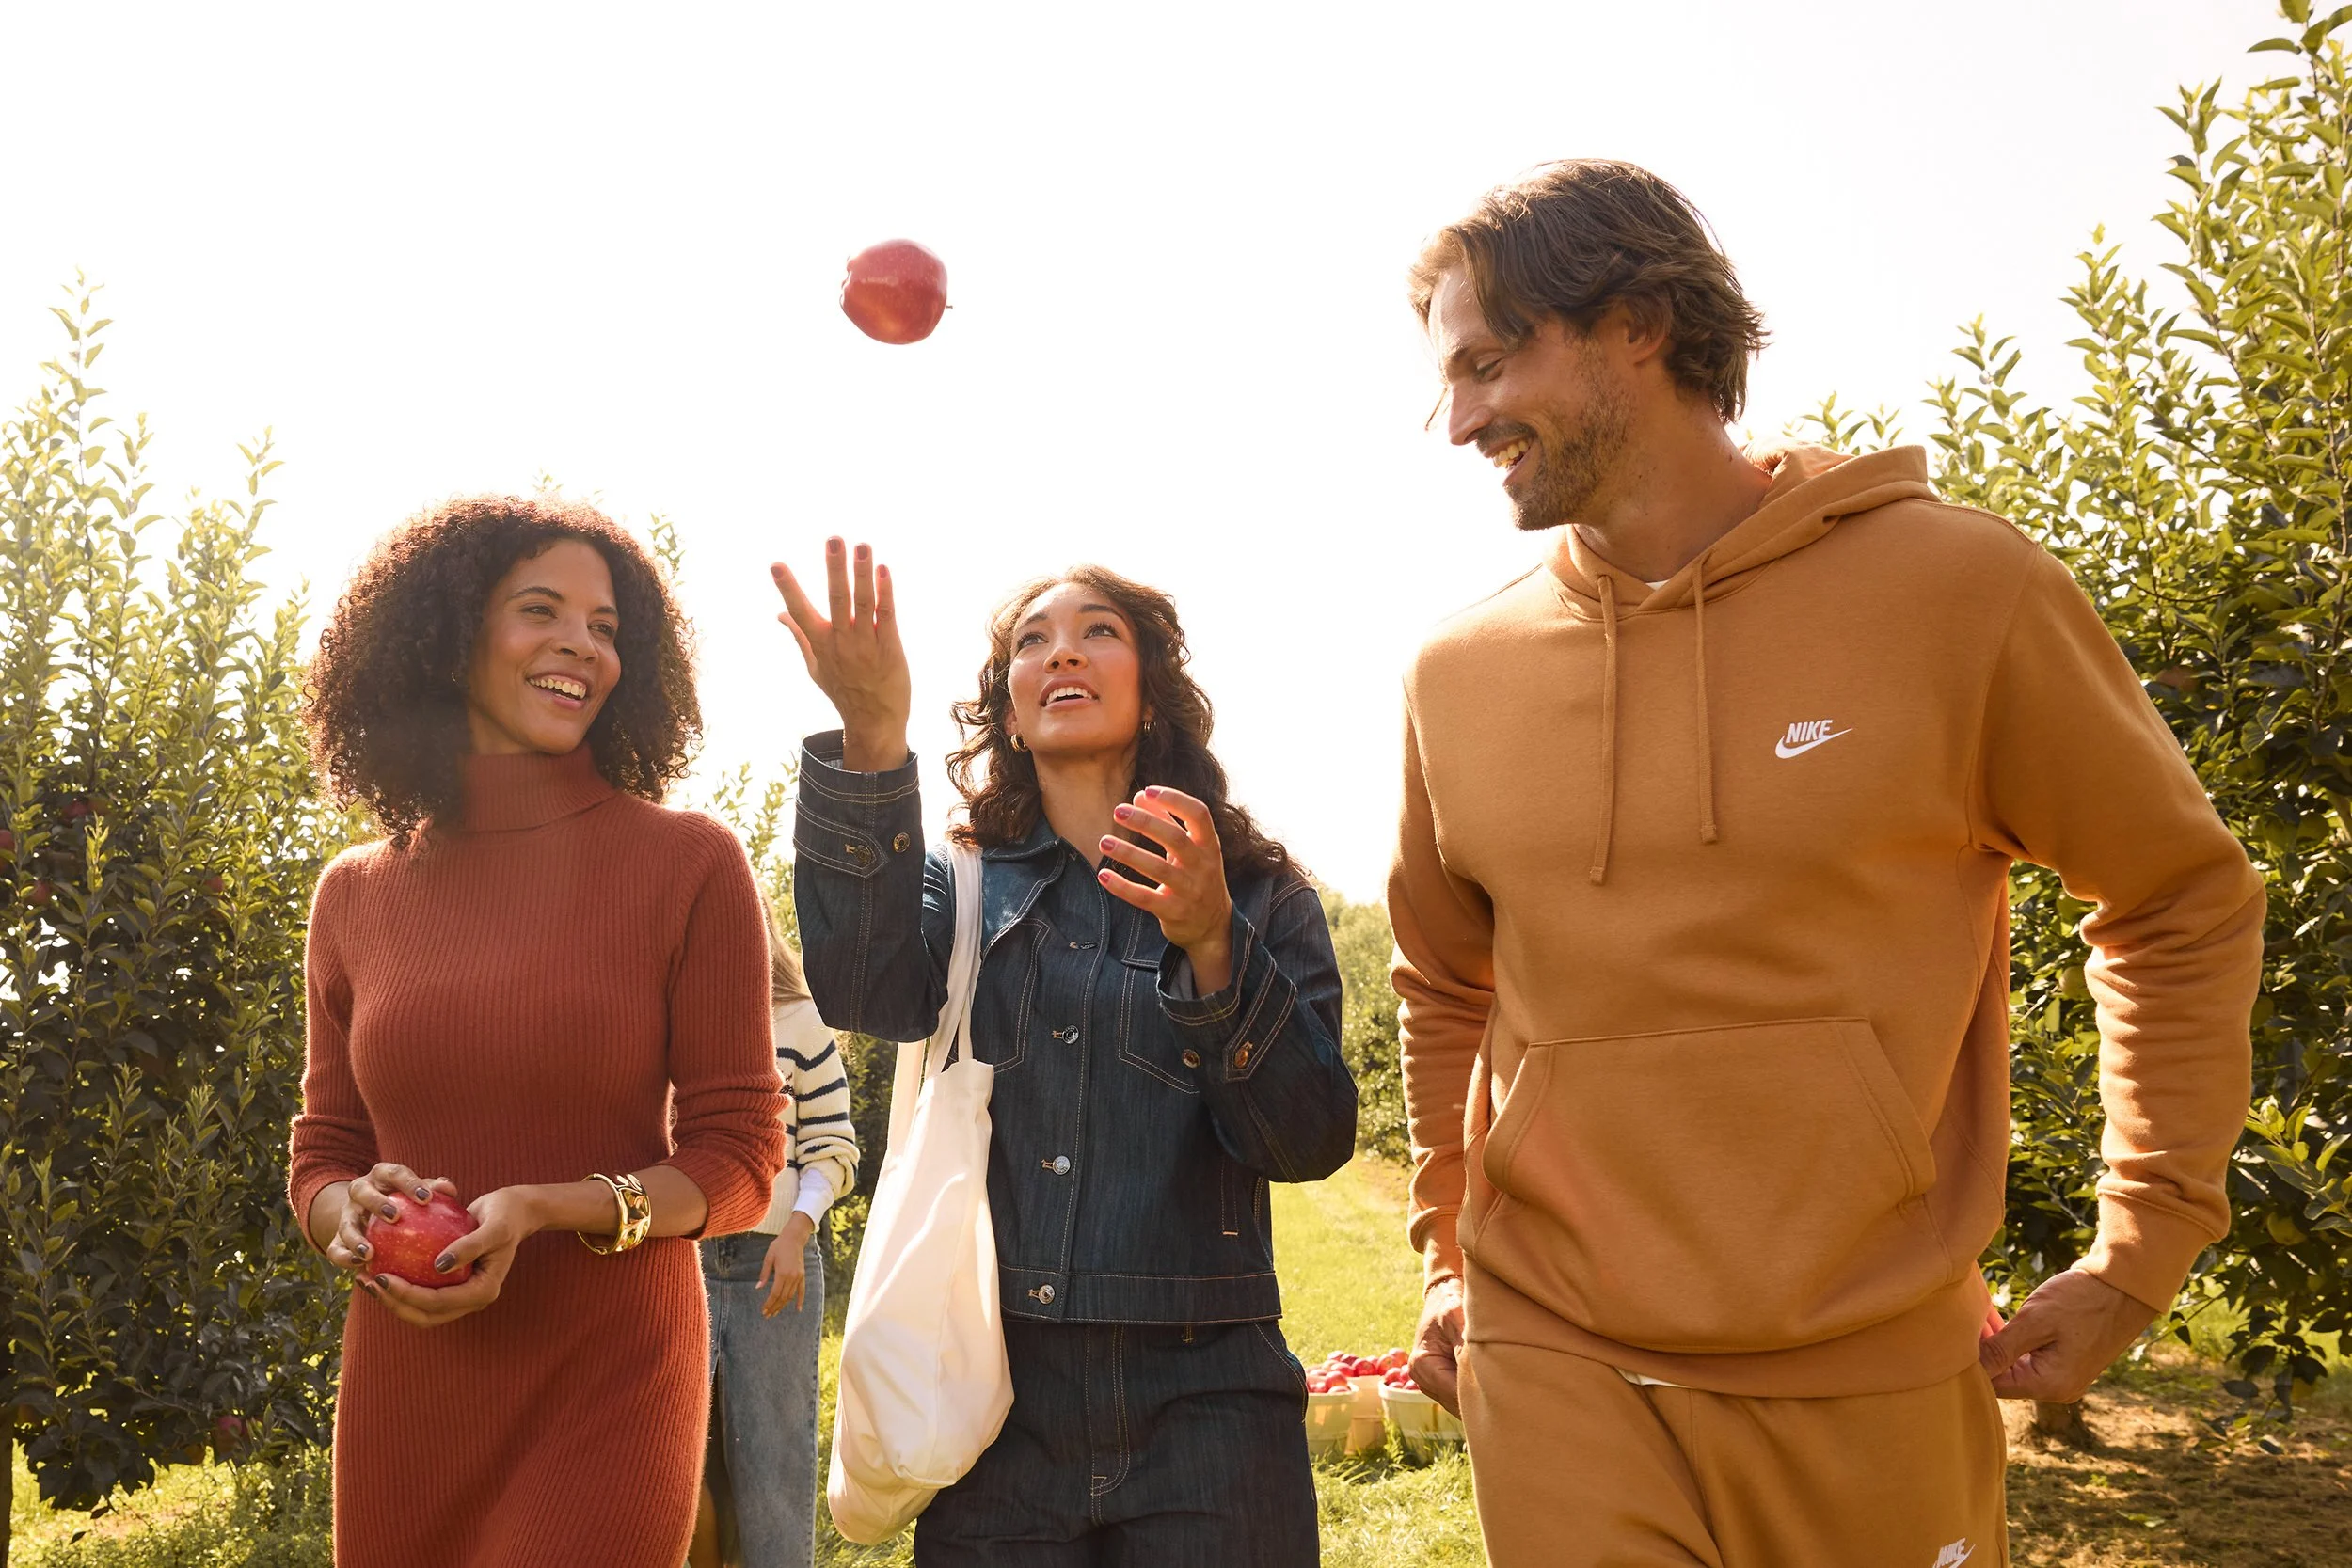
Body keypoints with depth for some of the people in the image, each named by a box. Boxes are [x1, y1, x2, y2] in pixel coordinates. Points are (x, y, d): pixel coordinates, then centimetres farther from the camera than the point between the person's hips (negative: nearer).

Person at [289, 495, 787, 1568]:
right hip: (401, 1390, 4)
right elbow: (322, 1156, 12)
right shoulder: (357, 895, 5)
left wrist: (543, 1211, -21)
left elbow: (736, 1160, -5)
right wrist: (354, 1213, -11)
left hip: (609, 1396, -3)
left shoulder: (690, 864, -6)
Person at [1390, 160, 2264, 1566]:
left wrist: (2140, 1257, 0)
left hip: (1876, 1384, -1)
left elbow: (2183, 900, 3)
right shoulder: (1458, 673, 2)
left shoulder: (1958, 585, -7)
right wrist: (1453, 1260, 17)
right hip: (1557, 1371, 2)